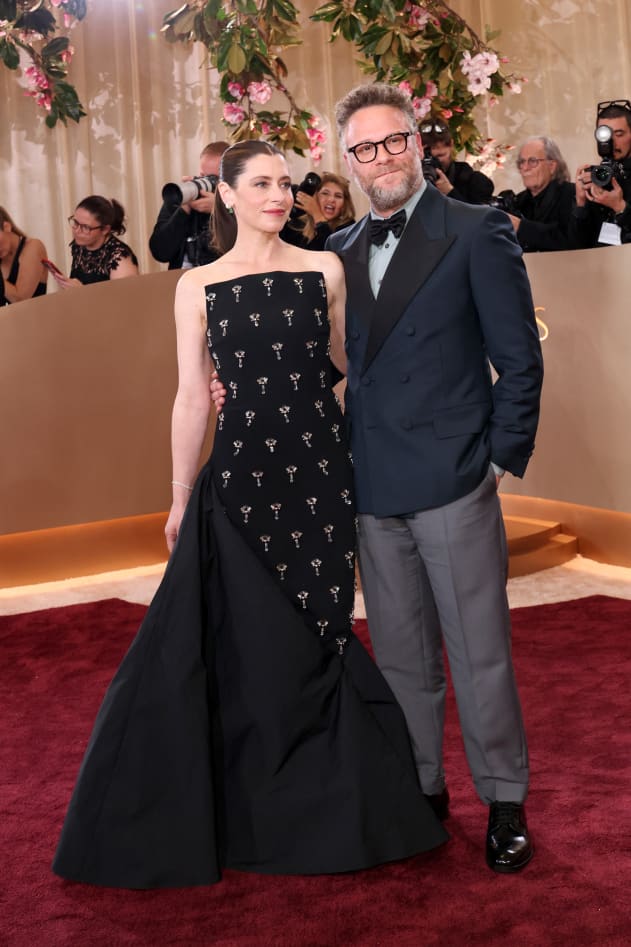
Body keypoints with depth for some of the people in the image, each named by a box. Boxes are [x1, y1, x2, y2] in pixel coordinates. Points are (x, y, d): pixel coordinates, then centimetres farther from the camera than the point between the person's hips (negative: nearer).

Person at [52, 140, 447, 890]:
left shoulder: (324, 270, 5)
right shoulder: (198, 287, 3)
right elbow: (191, 398, 3)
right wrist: (180, 500, 4)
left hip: (321, 474, 1)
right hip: (241, 480, -1)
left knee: (320, 636, 7)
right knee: (254, 647, 5)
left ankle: (323, 807, 24)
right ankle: (258, 812, 23)